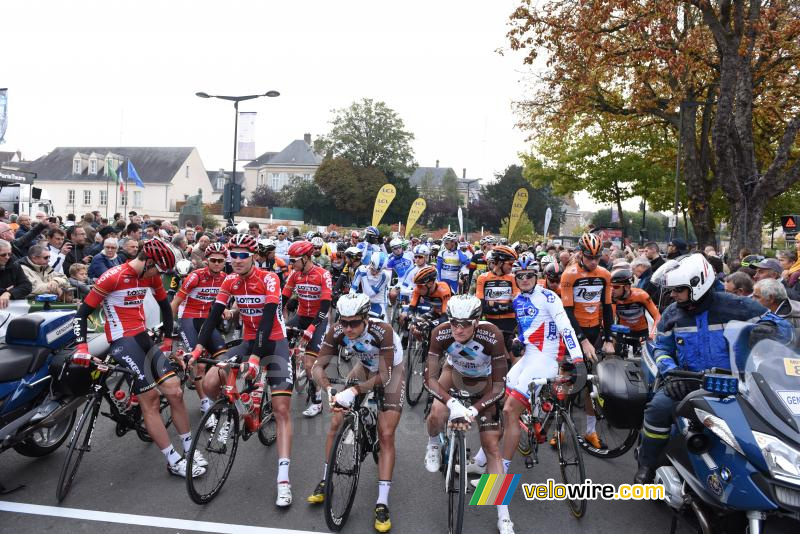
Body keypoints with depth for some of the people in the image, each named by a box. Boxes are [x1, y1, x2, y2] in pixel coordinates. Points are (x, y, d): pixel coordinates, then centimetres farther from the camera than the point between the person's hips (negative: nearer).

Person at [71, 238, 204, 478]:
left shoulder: (152, 276, 5)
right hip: (122, 341, -6)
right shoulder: (113, 277, -14)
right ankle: (174, 461, -4)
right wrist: (81, 346, -22)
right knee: (150, 399, -11)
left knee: (175, 391, -2)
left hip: (144, 338, 6)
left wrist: (168, 338, 20)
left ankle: (189, 449, 12)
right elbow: (83, 312, -11)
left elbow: (165, 305, 20)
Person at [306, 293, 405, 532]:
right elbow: (318, 366, -23)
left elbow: (384, 377, -34)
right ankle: (325, 481, 19)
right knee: (336, 422, -2)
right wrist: (330, 390, -42)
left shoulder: (383, 330, -37)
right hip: (365, 367, 4)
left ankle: (382, 503, -3)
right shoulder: (336, 331, -26)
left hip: (391, 371, -4)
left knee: (386, 434, -11)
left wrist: (354, 391, -48)